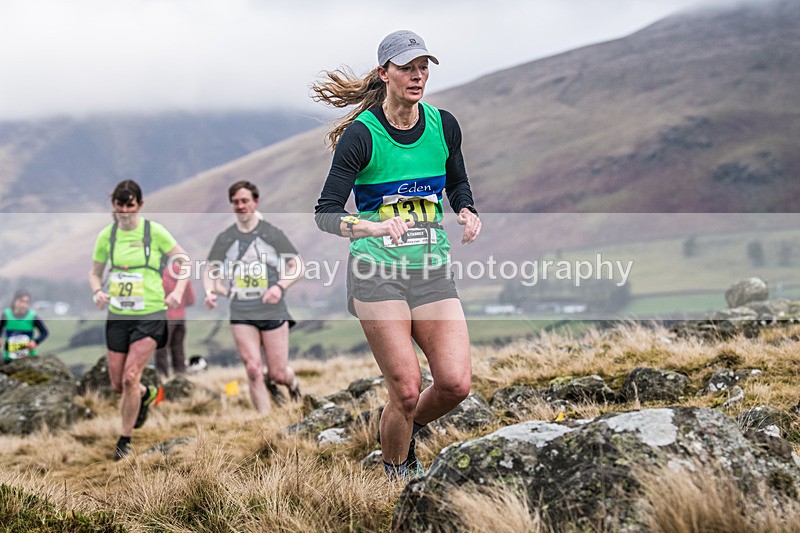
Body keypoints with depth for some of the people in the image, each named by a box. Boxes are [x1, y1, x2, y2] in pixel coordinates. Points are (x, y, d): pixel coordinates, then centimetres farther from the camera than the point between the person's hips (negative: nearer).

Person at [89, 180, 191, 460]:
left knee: (130, 377, -15)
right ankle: (146, 394, 43)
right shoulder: (107, 235, 2)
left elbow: (185, 262, 3)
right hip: (118, 315, 4)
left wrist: (178, 292, -11)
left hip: (150, 315, -4)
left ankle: (125, 439, 1)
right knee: (117, 384, 8)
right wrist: (98, 291, -7)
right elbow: (95, 272, 13)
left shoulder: (154, 231, -6)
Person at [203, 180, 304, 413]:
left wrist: (280, 287, -15)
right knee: (253, 371, -11)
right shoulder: (225, 238, 7)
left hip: (272, 312, -1)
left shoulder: (272, 234, 1)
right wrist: (210, 291, -8)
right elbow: (209, 270, 14)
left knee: (277, 374, 1)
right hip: (241, 314, 1)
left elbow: (298, 266, 3)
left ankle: (292, 381, 37)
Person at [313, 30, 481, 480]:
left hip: (433, 271, 4)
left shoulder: (443, 125, 5)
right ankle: (396, 476, 14)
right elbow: (326, 214, -10)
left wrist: (468, 213, 1)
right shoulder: (360, 134, -8)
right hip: (377, 272, -4)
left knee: (456, 383, -9)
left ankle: (406, 432, 23)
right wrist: (374, 227, -28)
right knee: (407, 389, -11)